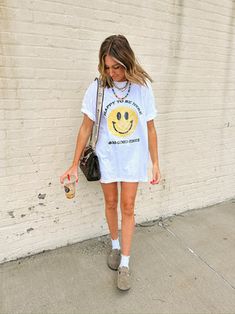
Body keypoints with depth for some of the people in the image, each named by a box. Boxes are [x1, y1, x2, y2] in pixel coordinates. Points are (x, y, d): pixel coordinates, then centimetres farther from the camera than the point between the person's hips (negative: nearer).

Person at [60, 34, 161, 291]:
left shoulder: (143, 88, -8)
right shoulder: (97, 88, -9)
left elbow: (150, 128, -1)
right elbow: (86, 128, -5)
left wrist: (155, 163, 0)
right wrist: (74, 165, -4)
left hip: (133, 157, 0)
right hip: (106, 157, 1)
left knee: (127, 207, 4)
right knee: (111, 204, 14)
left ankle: (125, 263, 19)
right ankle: (115, 245, 40)